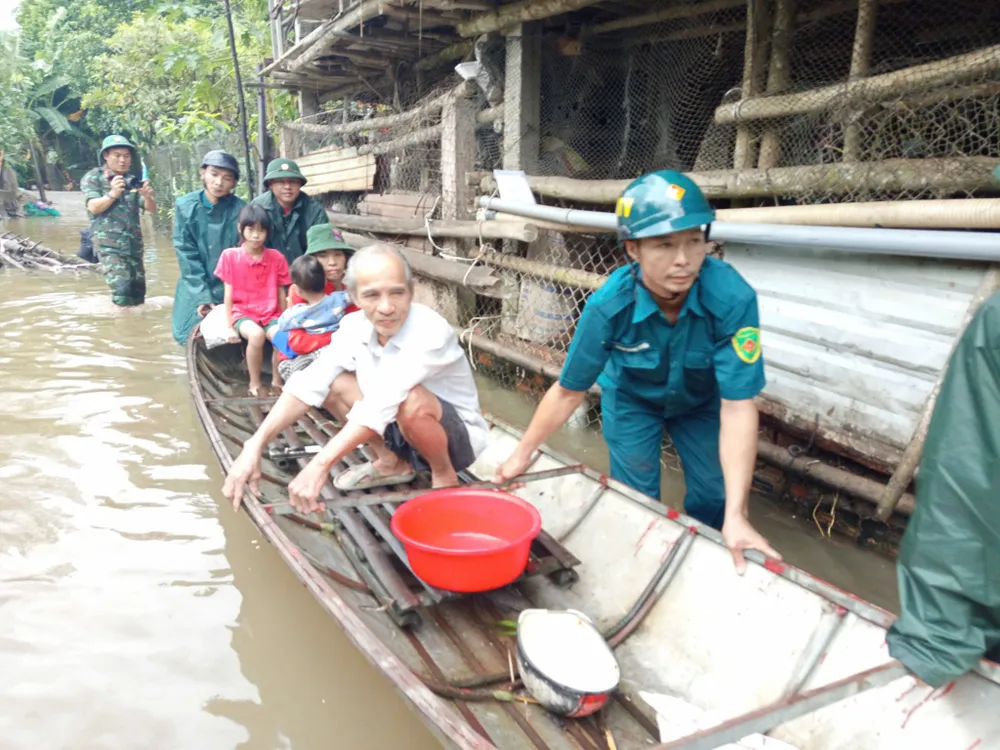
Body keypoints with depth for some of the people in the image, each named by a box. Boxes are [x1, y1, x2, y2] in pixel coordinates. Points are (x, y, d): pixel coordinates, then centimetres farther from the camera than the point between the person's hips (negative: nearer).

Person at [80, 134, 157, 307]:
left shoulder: (133, 180, 12)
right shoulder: (93, 177, 1)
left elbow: (152, 209, 4)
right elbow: (93, 207, -11)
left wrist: (147, 197, -18)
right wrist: (112, 194, -27)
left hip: (134, 245, 5)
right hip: (108, 245, -5)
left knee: (138, 293, 6)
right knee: (121, 288, -20)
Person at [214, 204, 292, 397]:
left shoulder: (276, 258, 2)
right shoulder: (230, 256, -2)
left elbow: (281, 294, 7)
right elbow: (228, 294, -1)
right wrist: (230, 327, -5)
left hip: (270, 314, 2)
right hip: (243, 313, -2)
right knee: (256, 334, -35)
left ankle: (277, 381, -6)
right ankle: (255, 384, -15)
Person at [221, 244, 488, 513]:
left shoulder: (430, 332, -31)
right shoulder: (355, 327, -12)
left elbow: (383, 402, -41)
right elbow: (309, 385, -17)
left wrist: (321, 464, -46)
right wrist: (254, 447, -28)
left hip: (458, 437, -6)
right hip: (402, 429, 6)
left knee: (411, 401, -37)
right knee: (332, 382, -8)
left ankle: (444, 476, -7)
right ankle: (390, 462, 8)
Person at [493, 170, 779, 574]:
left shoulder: (733, 298, -37)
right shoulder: (609, 305, -34)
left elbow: (738, 407, -35)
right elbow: (568, 391, -20)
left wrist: (736, 515, -38)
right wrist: (522, 454, -10)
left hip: (702, 402, 1)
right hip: (632, 401, 0)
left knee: (714, 504, 4)